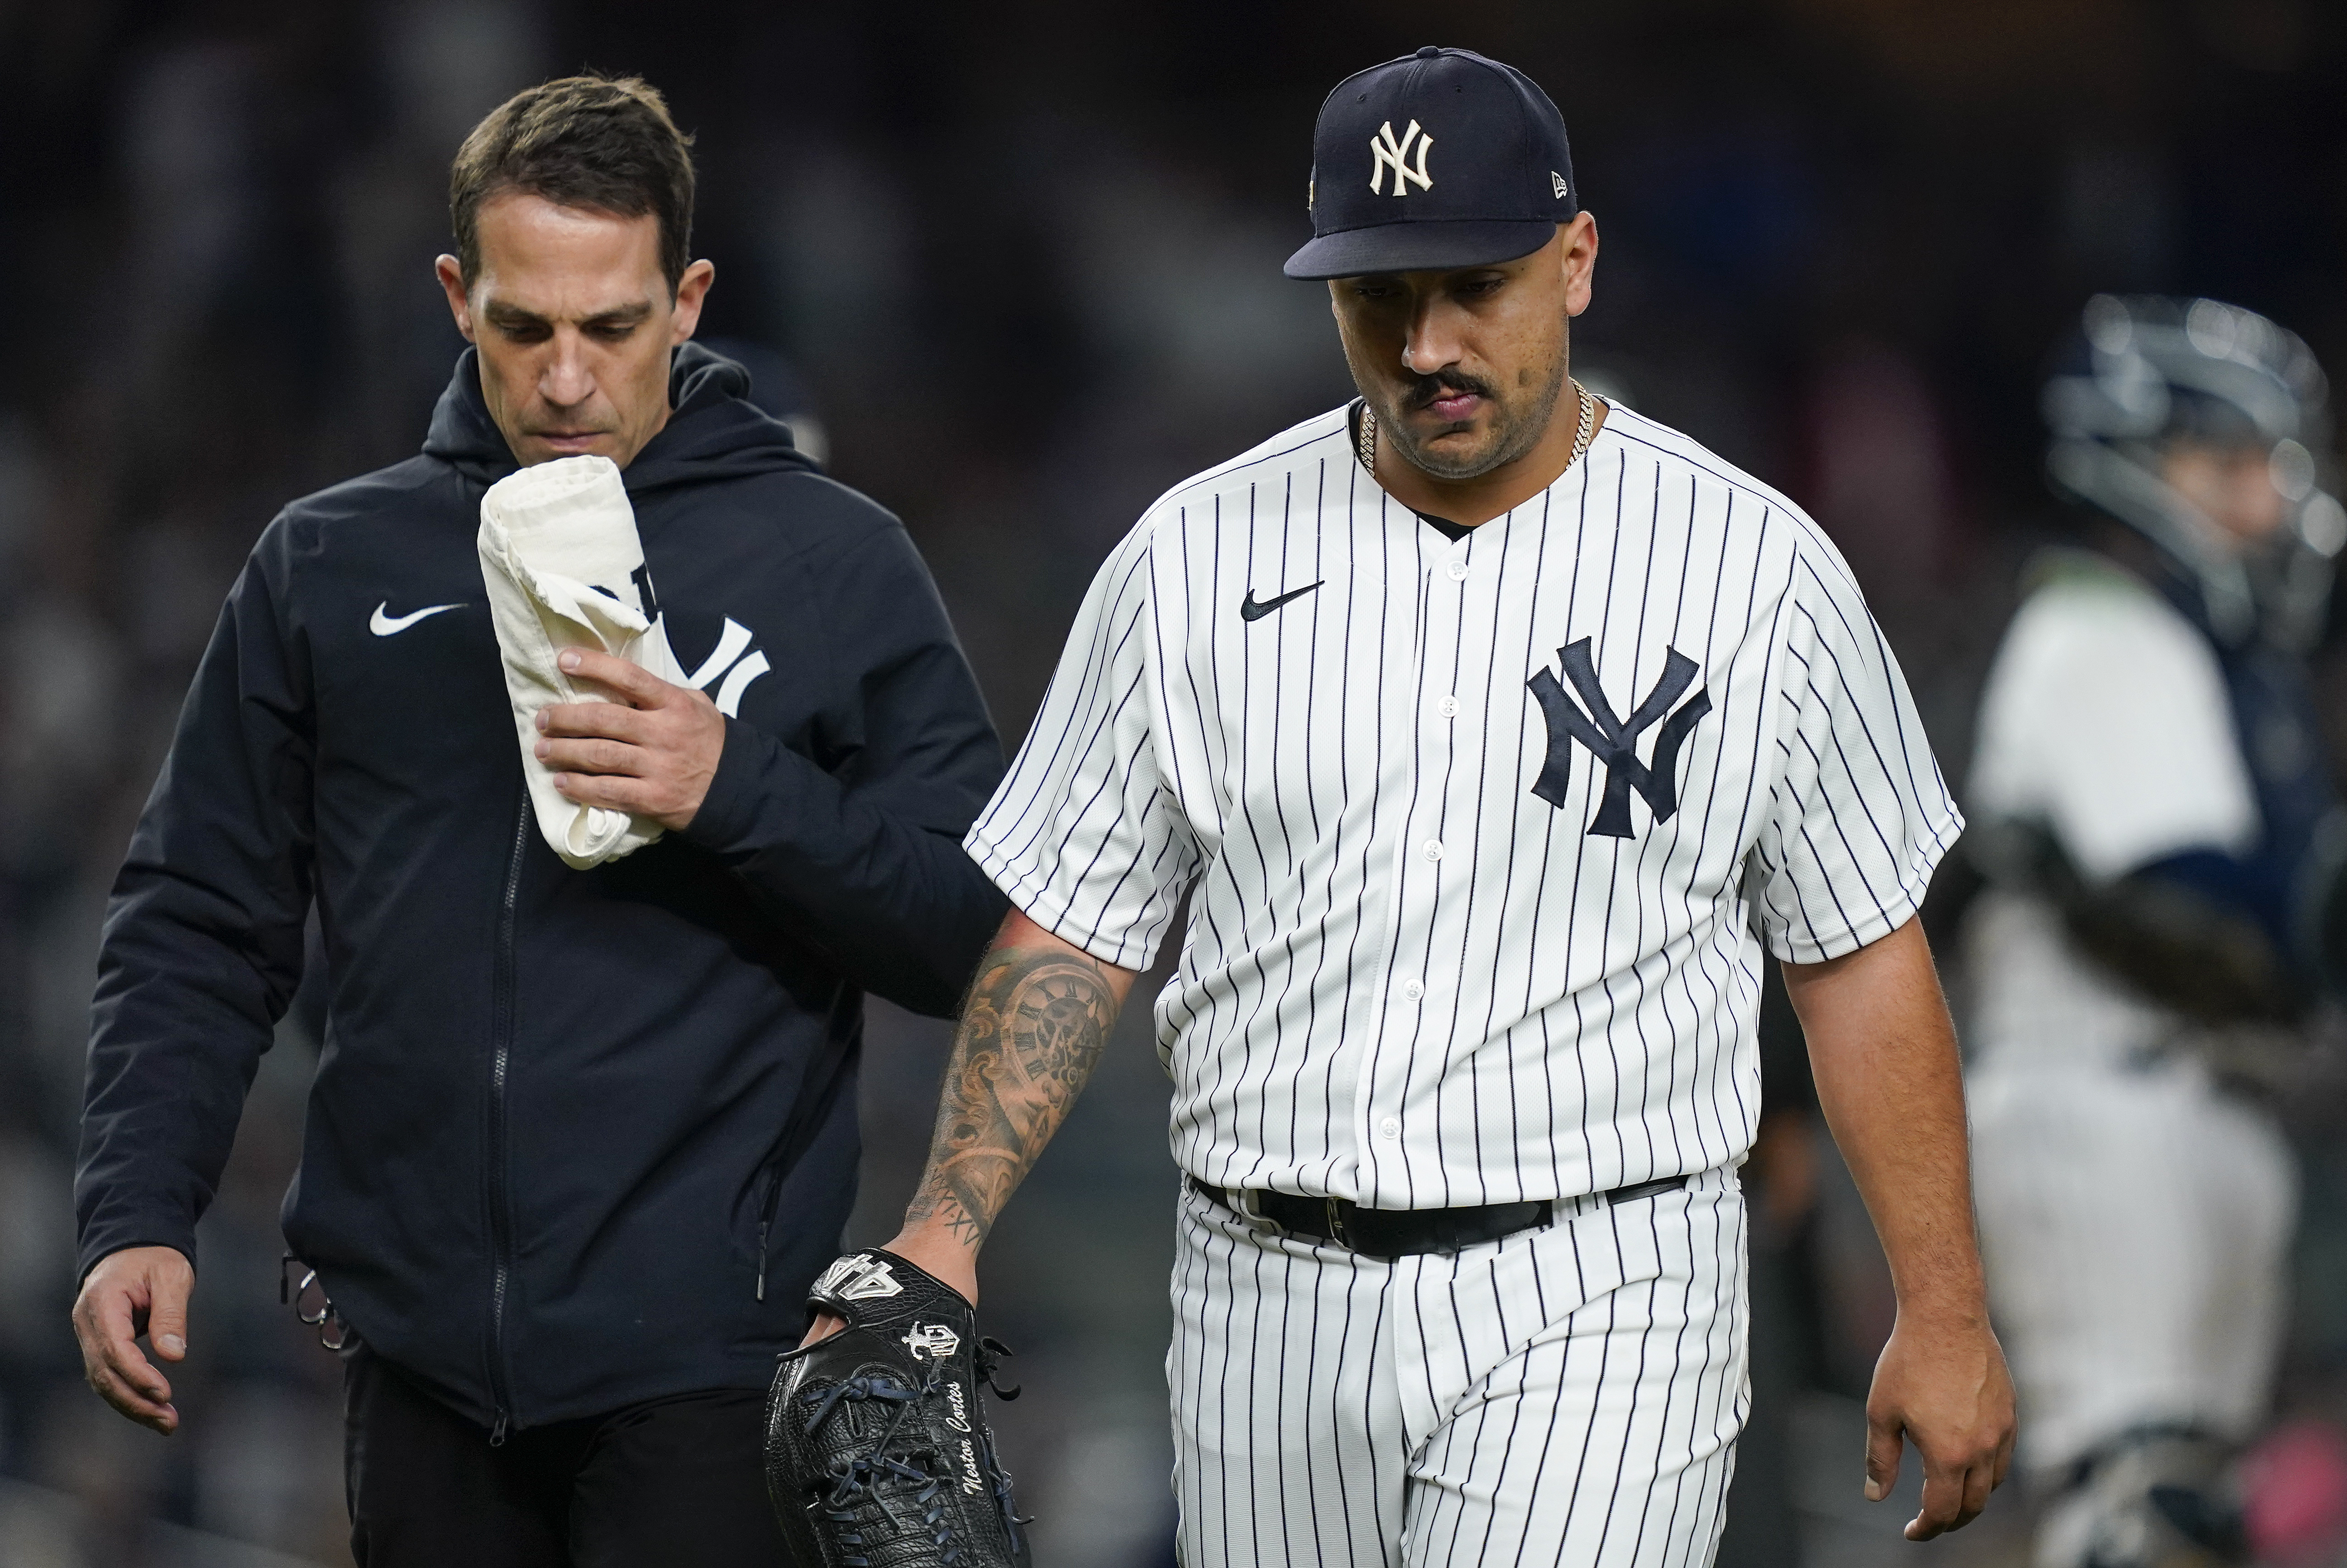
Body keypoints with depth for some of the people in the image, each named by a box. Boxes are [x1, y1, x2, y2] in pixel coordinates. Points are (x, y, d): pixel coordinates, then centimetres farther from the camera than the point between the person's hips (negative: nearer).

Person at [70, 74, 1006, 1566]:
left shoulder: (834, 563, 2)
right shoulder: (329, 564, 10)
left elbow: (979, 932, -2)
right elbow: (201, 927, 12)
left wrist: (738, 793, -17)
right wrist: (139, 1215, -1)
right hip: (421, 1354, 3)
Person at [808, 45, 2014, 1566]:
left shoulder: (1758, 569, 0)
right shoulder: (1194, 559, 4)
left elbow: (1862, 954, 5)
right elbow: (1072, 929, 7)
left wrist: (1945, 1314, 3)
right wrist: (951, 1223, -6)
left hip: (1593, 1323, -3)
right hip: (1267, 1314, 3)